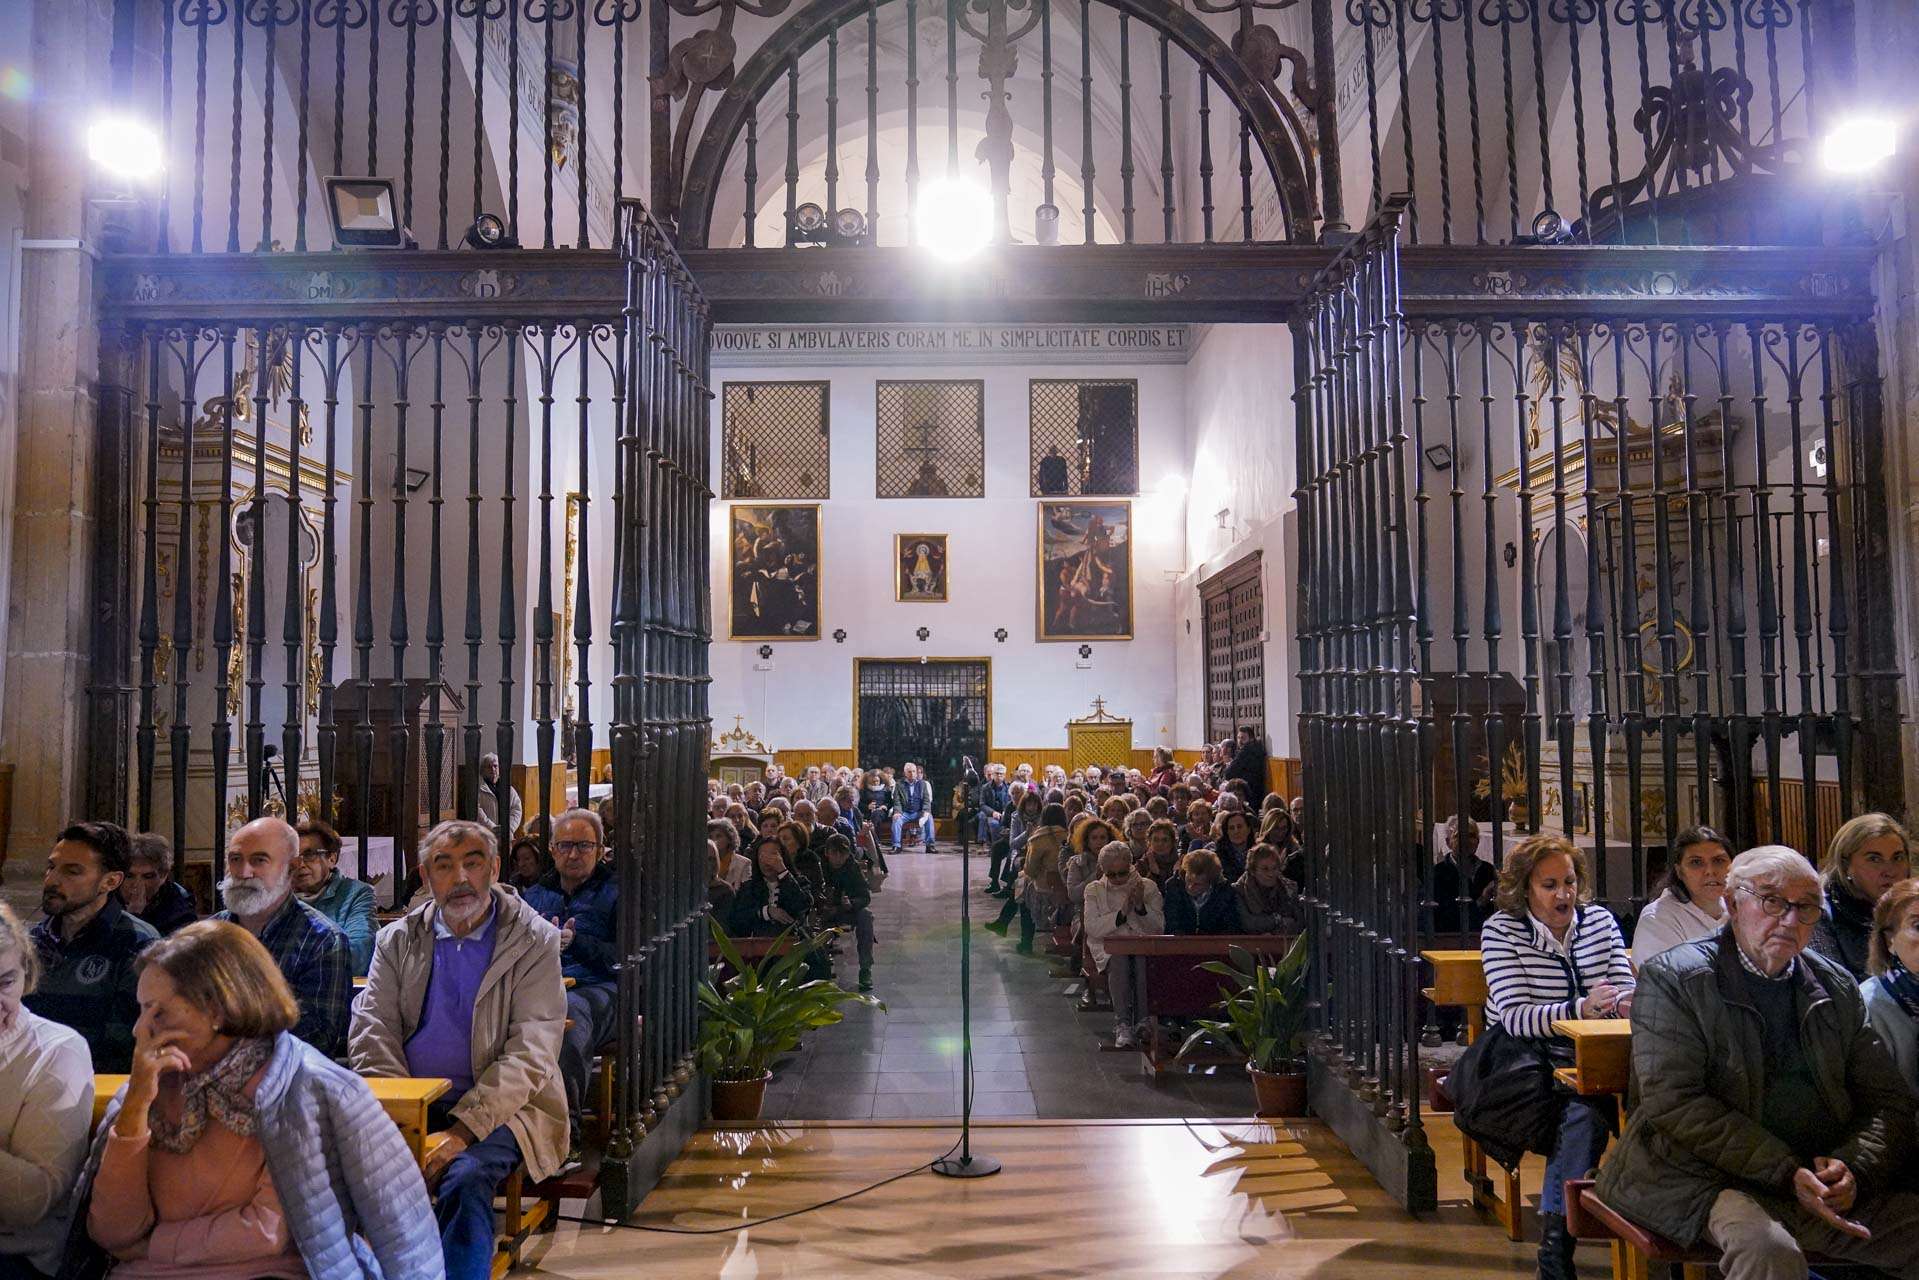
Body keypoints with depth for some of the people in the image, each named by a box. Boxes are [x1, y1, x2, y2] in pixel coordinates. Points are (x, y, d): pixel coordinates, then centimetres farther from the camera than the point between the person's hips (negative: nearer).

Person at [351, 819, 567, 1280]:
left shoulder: (535, 941, -3)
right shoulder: (397, 940, 10)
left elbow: (531, 1055, -10)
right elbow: (372, 1034, 2)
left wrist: (462, 1129, -21)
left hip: (503, 1108, -3)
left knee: (466, 1175, -32)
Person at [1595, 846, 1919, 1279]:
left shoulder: (1838, 987, 15)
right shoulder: (1673, 978, -4)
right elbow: (1672, 1102, -13)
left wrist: (1852, 1167, -8)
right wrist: (1787, 1173, -18)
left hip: (1827, 1188, 6)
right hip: (1708, 1175, -6)